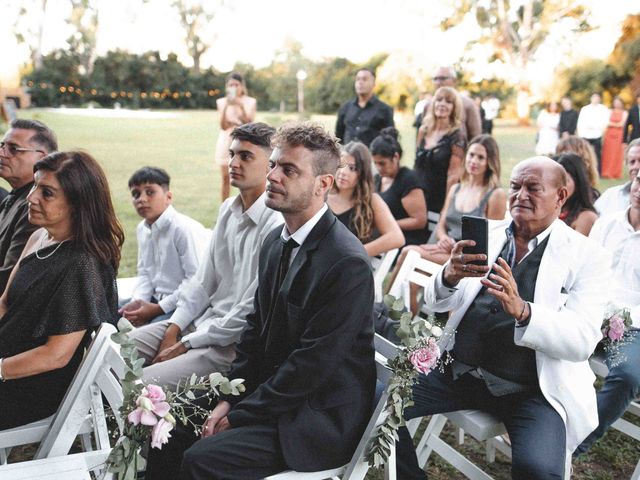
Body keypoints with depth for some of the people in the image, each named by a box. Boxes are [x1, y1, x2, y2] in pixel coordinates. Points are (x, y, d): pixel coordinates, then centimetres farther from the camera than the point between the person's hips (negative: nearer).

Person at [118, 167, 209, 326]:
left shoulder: (184, 229, -20)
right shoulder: (142, 229, 7)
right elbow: (144, 273, 15)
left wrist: (158, 309, -19)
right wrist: (137, 301, -5)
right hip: (156, 298, 8)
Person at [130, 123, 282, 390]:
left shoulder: (275, 226, -20)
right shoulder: (228, 209, 8)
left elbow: (250, 311, -19)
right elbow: (204, 279, 12)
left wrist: (186, 344, -13)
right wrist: (174, 328, 0)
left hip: (233, 343, -8)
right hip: (202, 318, 8)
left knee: (142, 383, -21)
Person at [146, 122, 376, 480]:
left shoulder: (348, 263, -22)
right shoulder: (276, 242, 7)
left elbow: (312, 365, -22)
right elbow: (256, 329, 11)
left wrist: (238, 416, -15)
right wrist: (230, 400, 0)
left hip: (322, 418, -8)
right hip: (272, 394, 8)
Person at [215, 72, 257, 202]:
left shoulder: (250, 102, 1)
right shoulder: (222, 102, 3)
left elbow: (249, 123, -11)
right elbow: (223, 126, -7)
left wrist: (241, 106, -23)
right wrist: (226, 107, -19)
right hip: (226, 141, 1)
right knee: (225, 178, 1)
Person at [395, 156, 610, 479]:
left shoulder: (586, 256, -2)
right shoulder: (486, 234, 7)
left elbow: (584, 340, -13)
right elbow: (437, 303, 4)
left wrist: (522, 311, -30)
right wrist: (449, 275, -20)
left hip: (533, 389, -3)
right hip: (457, 371, 4)